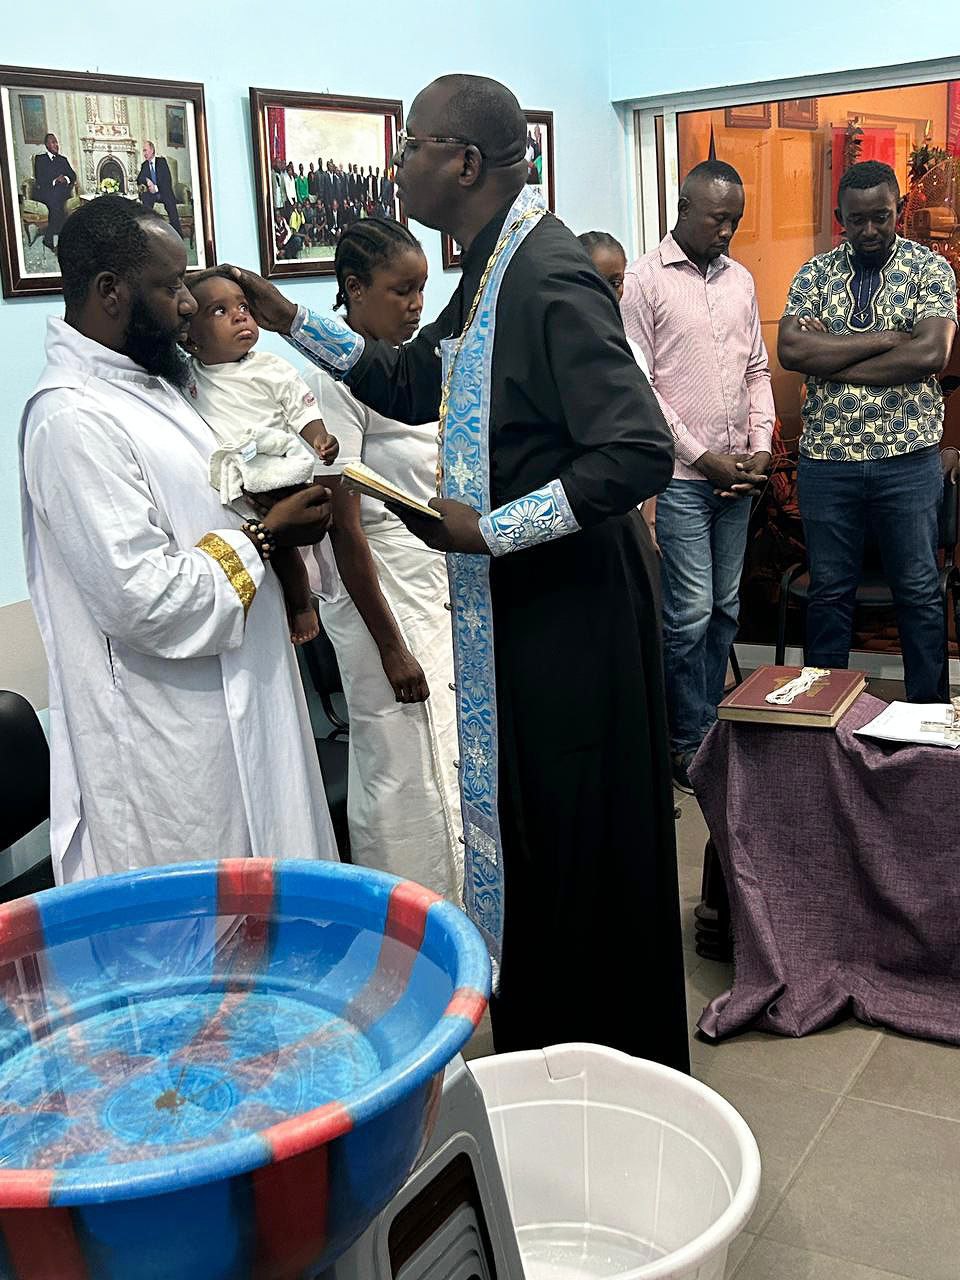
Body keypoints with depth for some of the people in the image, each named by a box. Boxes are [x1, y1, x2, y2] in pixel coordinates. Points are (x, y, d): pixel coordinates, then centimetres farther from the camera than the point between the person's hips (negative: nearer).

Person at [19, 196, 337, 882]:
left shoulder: (143, 383, 11)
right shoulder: (73, 420, -21)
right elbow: (143, 600, -26)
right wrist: (262, 537, -15)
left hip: (230, 703, 10)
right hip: (167, 747, -10)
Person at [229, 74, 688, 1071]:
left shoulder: (551, 278, -20)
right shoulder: (489, 274, 10)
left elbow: (639, 454, -27)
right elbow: (411, 386, 24)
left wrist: (486, 530, -21)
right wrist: (292, 323, 18)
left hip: (568, 611, -10)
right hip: (507, 608, 10)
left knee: (578, 846, 4)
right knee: (523, 826, 19)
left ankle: (614, 1066, 25)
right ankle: (540, 1045, 38)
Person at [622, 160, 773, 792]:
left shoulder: (741, 279, 13)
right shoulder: (643, 280, -6)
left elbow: (757, 370, 16)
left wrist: (760, 448, 2)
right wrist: (703, 457, -12)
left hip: (737, 475, 6)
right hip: (681, 477, -6)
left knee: (725, 609, 11)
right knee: (691, 615, -4)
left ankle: (708, 722, 23)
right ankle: (691, 743, 9)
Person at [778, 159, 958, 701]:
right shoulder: (815, 273, 6)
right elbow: (791, 350, -11)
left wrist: (831, 361, -13)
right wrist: (885, 339, -14)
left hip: (908, 459, -1)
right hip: (827, 458, 2)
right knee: (829, 591, 9)